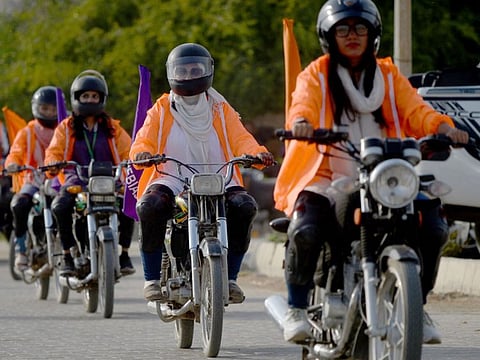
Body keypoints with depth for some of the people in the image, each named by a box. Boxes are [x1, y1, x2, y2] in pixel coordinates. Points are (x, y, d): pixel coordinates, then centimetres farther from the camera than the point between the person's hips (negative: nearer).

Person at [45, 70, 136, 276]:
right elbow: (54, 152, 1)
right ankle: (67, 256, -16)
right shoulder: (66, 128, 12)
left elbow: (127, 152, 7)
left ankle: (124, 254, -13)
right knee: (60, 207, -32)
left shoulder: (112, 127, 14)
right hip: (76, 183, 0)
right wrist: (53, 164, -22)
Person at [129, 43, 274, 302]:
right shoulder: (161, 110, 15)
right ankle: (152, 278, -19)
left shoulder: (221, 110, 18)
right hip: (172, 181, -1)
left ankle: (230, 277, -15)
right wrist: (142, 153, -24)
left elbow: (241, 139, 4)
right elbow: (143, 140, 3)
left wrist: (258, 153, -20)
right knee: (150, 206, -34)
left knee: (244, 206, -29)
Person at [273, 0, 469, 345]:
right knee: (305, 230, -32)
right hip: (328, 178, -3)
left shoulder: (389, 75, 16)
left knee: (434, 227, -18)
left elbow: (415, 110, 1)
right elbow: (303, 104, -13)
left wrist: (443, 127, -21)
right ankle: (296, 310, -11)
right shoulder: (316, 75, 8)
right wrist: (301, 122, -38)